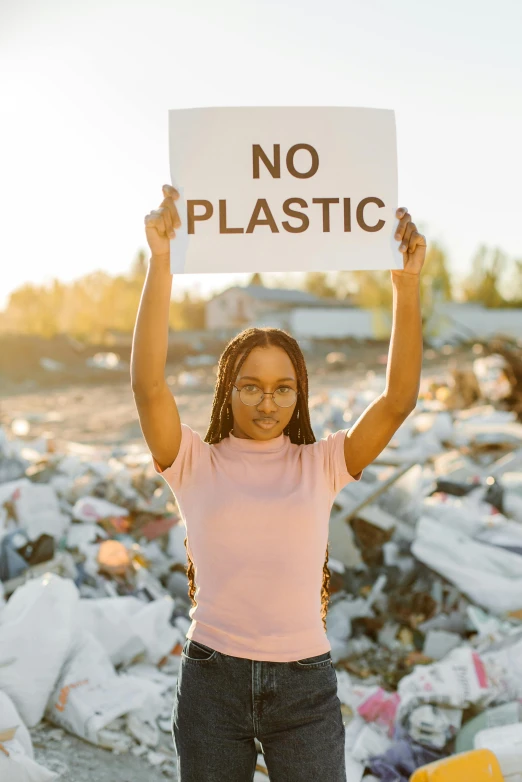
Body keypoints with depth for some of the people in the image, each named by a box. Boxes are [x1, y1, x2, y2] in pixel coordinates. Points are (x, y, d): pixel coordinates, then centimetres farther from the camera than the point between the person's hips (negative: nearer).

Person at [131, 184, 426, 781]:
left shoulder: (321, 464, 3)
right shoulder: (196, 463, 0)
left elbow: (399, 398, -7)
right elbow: (148, 383, -14)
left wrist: (406, 286, -16)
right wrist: (160, 264, -21)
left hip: (305, 683, 1)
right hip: (213, 679, 0)